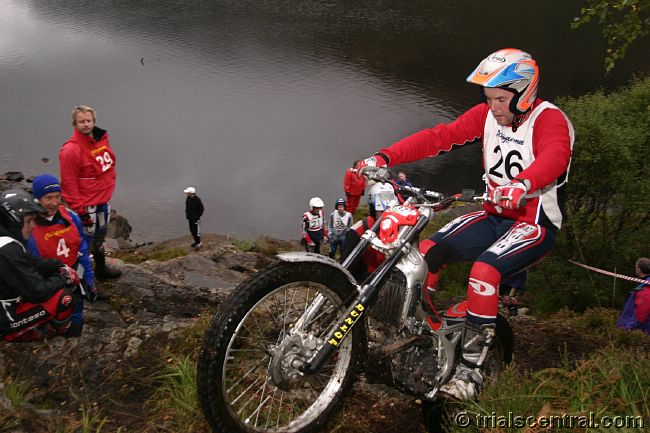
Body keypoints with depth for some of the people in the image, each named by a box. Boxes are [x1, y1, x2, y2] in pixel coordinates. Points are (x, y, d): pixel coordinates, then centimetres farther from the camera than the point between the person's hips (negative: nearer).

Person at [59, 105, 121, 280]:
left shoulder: (101, 139, 2)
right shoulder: (71, 150, -21)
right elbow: (69, 183, -21)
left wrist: (109, 185, 14)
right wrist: (80, 209, -21)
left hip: (104, 199, 8)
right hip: (86, 204, -8)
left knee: (100, 237, 24)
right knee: (86, 241, -2)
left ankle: (101, 268, 43)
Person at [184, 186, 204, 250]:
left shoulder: (197, 199, -24)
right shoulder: (188, 198, -5)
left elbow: (202, 209, -17)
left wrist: (197, 217, -16)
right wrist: (187, 214, 5)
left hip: (196, 218, -7)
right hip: (190, 217, 7)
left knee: (196, 230, -2)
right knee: (192, 229, 15)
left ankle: (199, 243, 13)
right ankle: (196, 241, 33)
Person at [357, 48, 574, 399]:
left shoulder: (549, 120, -14)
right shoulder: (487, 114, 3)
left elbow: (554, 158, -36)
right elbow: (441, 136, -6)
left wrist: (522, 185, -60)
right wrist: (384, 157, -18)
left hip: (535, 223, -6)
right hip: (494, 216, 7)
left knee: (484, 272, -30)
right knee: (428, 252, -10)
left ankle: (471, 369, -19)